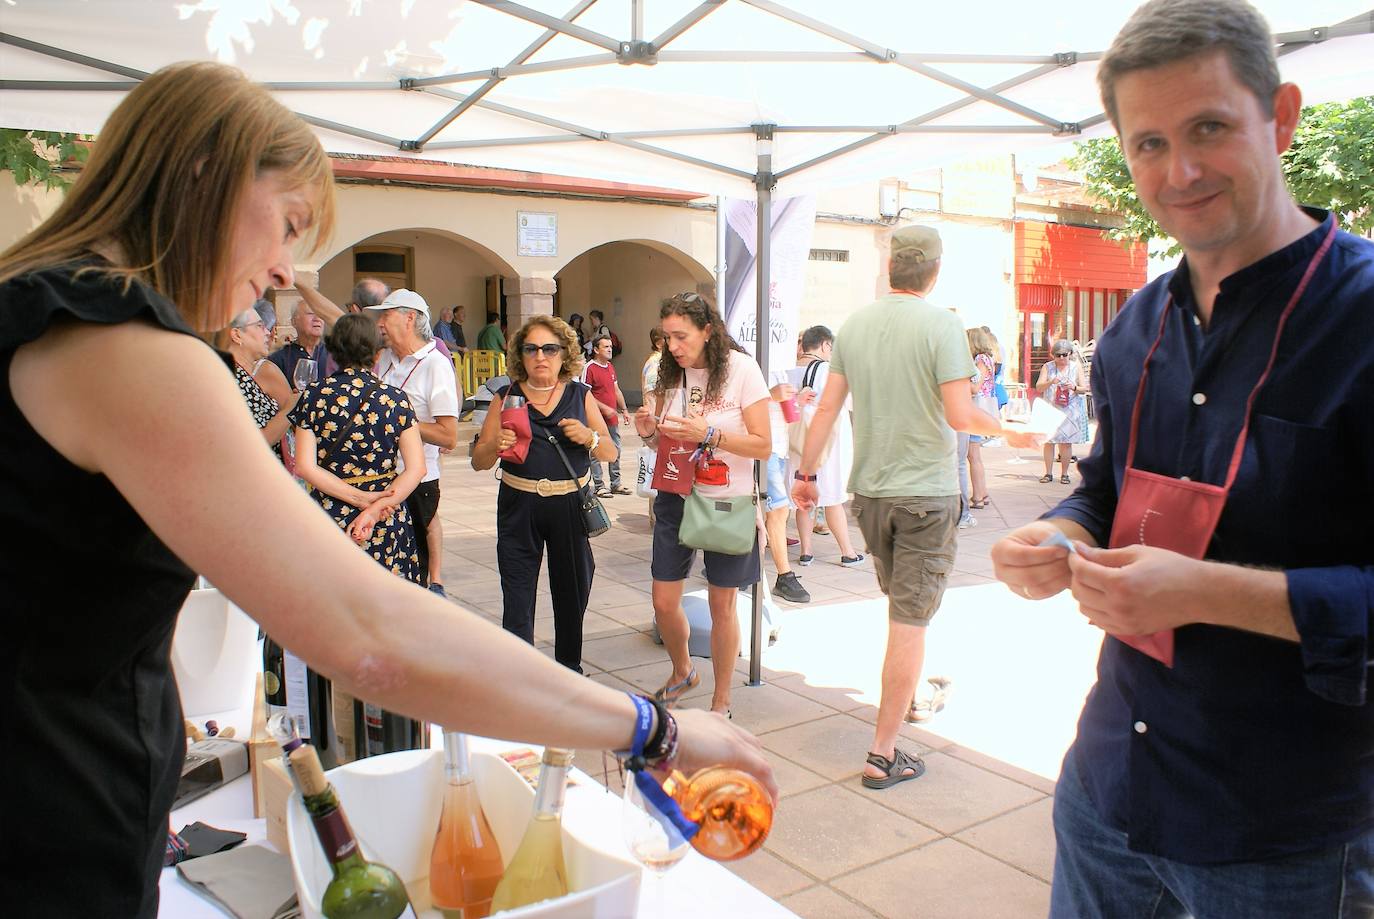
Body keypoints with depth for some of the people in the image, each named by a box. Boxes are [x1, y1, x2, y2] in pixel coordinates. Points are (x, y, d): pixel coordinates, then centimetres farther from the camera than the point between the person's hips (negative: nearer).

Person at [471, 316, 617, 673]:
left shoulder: (581, 395, 4)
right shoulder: (507, 397, 2)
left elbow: (610, 452, 6)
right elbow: (478, 461, 3)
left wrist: (589, 437, -15)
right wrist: (496, 445, -19)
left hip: (570, 506, 1)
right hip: (519, 507, -1)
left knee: (572, 591, 13)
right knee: (517, 597, -4)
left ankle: (570, 669, 33)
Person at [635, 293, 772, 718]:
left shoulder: (741, 369, -11)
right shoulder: (669, 373, 2)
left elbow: (763, 446, -13)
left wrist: (709, 433, -26)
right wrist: (648, 432, -10)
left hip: (726, 502, -4)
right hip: (675, 499, 4)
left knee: (722, 606, 5)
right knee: (664, 604, 5)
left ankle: (721, 700, 24)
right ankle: (682, 672, 35)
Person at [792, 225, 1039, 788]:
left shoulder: (855, 324, 2)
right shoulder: (941, 325, -12)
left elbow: (827, 408, 3)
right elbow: (959, 415, -18)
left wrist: (806, 473, 11)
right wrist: (1009, 430, 0)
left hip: (868, 490, 6)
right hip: (926, 492, -5)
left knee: (900, 604, 25)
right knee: (910, 620, 1)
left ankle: (905, 701, 43)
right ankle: (883, 753, 5)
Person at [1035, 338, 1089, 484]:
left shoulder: (1076, 367, 8)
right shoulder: (1047, 367, 6)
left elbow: (1084, 388, 5)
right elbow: (1038, 387, -2)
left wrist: (1074, 387, -16)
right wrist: (1050, 382, -21)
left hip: (1070, 410, 0)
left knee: (1066, 442, -1)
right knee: (1048, 441, -3)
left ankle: (1064, 474, 6)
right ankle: (1048, 473, 5)